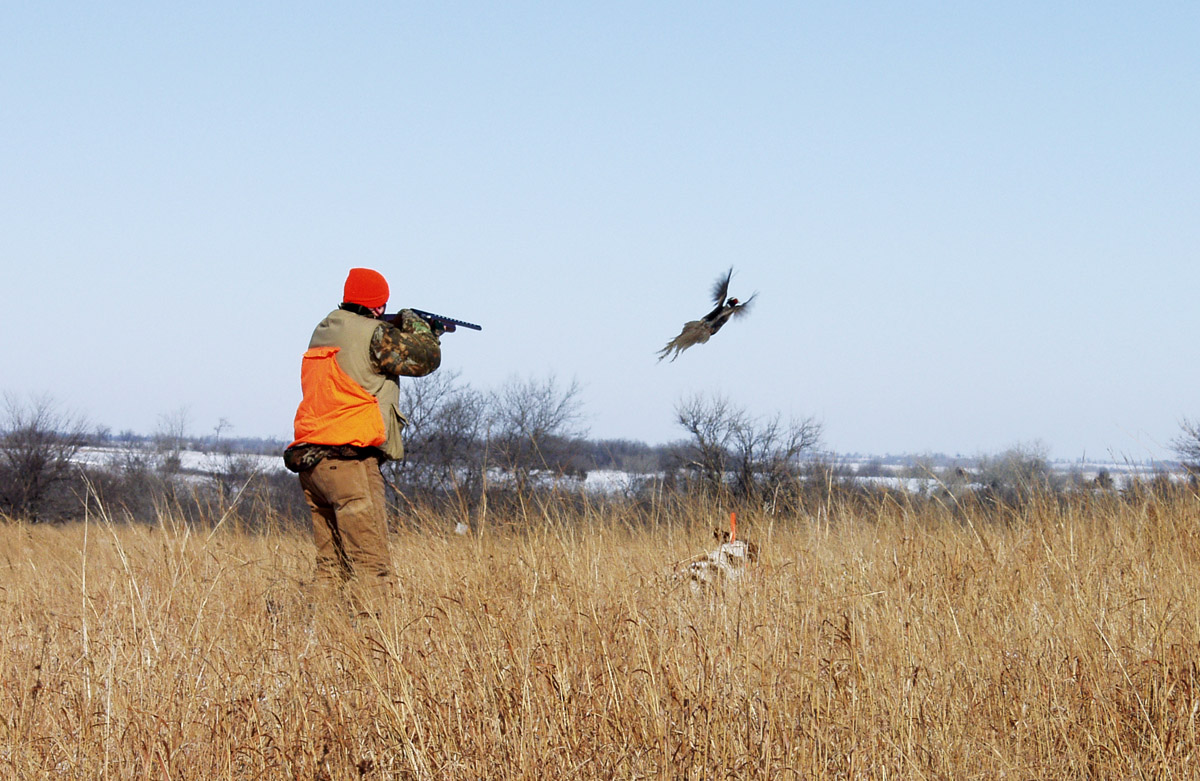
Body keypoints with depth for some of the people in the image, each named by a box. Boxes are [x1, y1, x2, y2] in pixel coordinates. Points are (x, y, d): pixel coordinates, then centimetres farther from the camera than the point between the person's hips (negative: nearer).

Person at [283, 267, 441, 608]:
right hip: (349, 461, -8)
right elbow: (425, 359, -1)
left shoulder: (323, 331, 17)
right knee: (371, 565, -8)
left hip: (309, 461, 8)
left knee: (331, 566, 11)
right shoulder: (373, 334, -7)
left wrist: (400, 331, 28)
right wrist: (416, 326, 17)